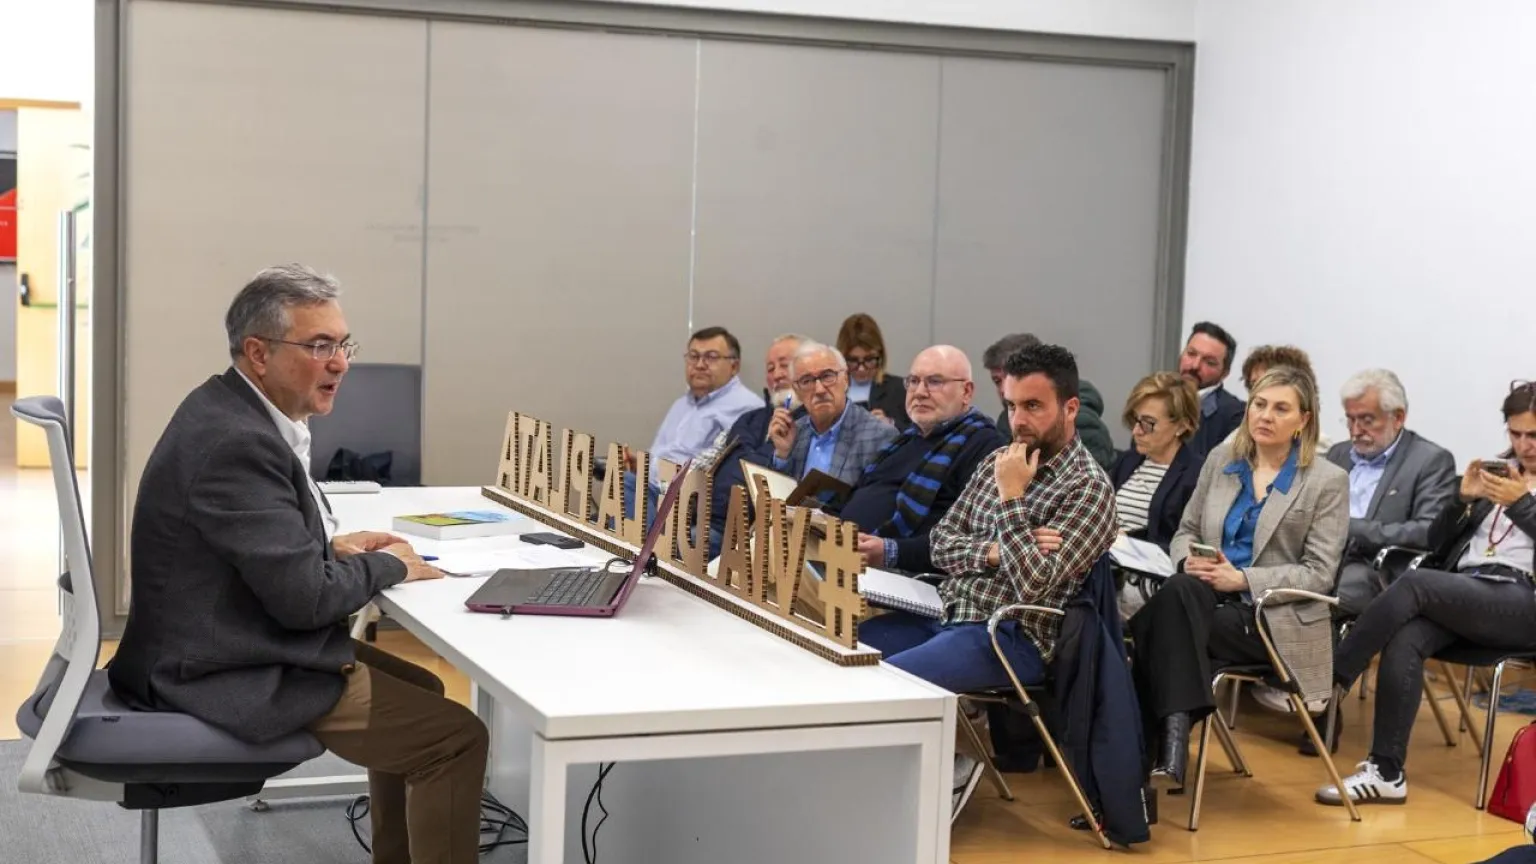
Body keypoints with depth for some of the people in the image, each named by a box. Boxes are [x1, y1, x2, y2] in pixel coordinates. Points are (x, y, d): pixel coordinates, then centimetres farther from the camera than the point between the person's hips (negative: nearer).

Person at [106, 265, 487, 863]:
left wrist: (332, 545, 4)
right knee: (456, 739, -9)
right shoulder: (236, 442, -25)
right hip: (237, 679, -11)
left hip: (227, 649, 11)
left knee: (418, 691, 23)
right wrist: (391, 565, -8)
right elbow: (305, 597, -25)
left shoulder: (228, 411, 7)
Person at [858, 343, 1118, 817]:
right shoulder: (998, 461, 12)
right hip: (946, 614, 8)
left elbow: (1033, 584, -20)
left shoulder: (1089, 487, -11)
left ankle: (945, 763, 0)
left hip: (1010, 636, -8)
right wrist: (992, 552, -10)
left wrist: (1011, 497, -16)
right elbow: (941, 541, 10)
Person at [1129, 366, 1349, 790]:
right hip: (1209, 600, 4)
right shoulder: (1221, 459, 13)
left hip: (1274, 618, -4)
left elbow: (1318, 574, -5)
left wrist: (1242, 578, -17)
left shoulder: (1328, 481, 0)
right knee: (1179, 591, -33)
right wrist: (1190, 561, -8)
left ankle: (1169, 736, -27)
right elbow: (1186, 531, 17)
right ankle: (1173, 731, -35)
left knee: (1169, 616, -30)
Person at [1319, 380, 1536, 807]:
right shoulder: (1495, 470, 23)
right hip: (1461, 597, 5)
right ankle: (1386, 773, -26)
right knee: (1403, 639, -28)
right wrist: (1464, 499, 2)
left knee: (1414, 583, -29)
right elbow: (1437, 544, 18)